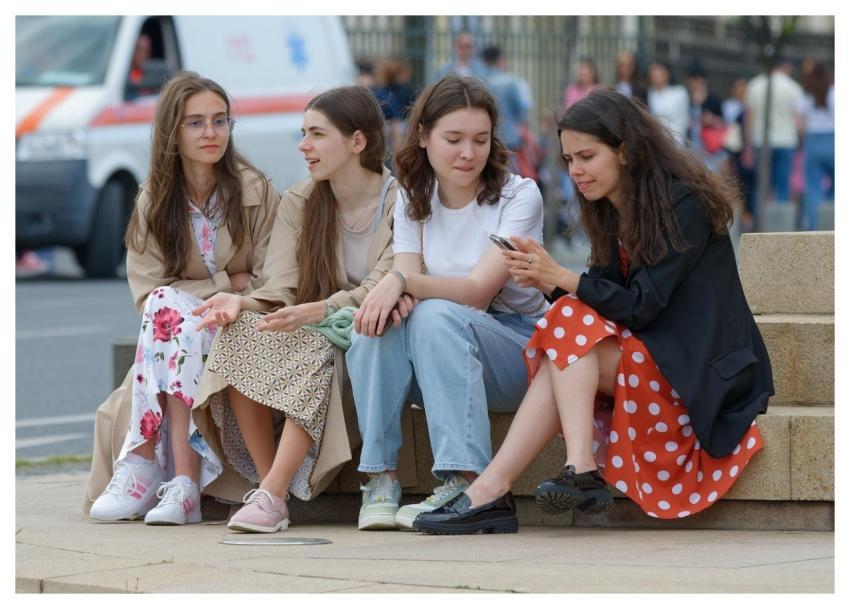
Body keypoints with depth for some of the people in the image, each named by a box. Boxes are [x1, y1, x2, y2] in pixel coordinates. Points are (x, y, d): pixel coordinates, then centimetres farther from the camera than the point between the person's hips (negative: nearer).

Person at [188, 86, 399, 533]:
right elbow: (280, 291, -2)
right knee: (242, 333, -27)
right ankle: (268, 482, -30)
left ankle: (271, 496, -41)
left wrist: (320, 311, -36)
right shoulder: (298, 204, 9)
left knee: (314, 352, -38)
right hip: (310, 335, 5)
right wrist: (241, 302, -24)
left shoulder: (399, 201, -7)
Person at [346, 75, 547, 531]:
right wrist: (388, 296, -31)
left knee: (438, 316, -34)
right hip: (435, 367, 4)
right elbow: (407, 282, -5)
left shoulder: (518, 197, -8)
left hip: (515, 348, -4)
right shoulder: (414, 201, 7)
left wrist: (402, 282, -36)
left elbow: (479, 290, -20)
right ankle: (380, 477, -27)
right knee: (380, 325, -27)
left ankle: (465, 483, -40)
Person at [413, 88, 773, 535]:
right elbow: (606, 299, 4)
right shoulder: (613, 212, 11)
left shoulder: (683, 204, -13)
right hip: (651, 356, 7)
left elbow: (641, 306, -20)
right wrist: (547, 280, -14)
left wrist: (561, 278, -26)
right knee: (568, 348, -21)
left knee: (571, 329, -23)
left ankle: (580, 469, -34)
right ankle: (490, 491, -33)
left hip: (703, 373, -7)